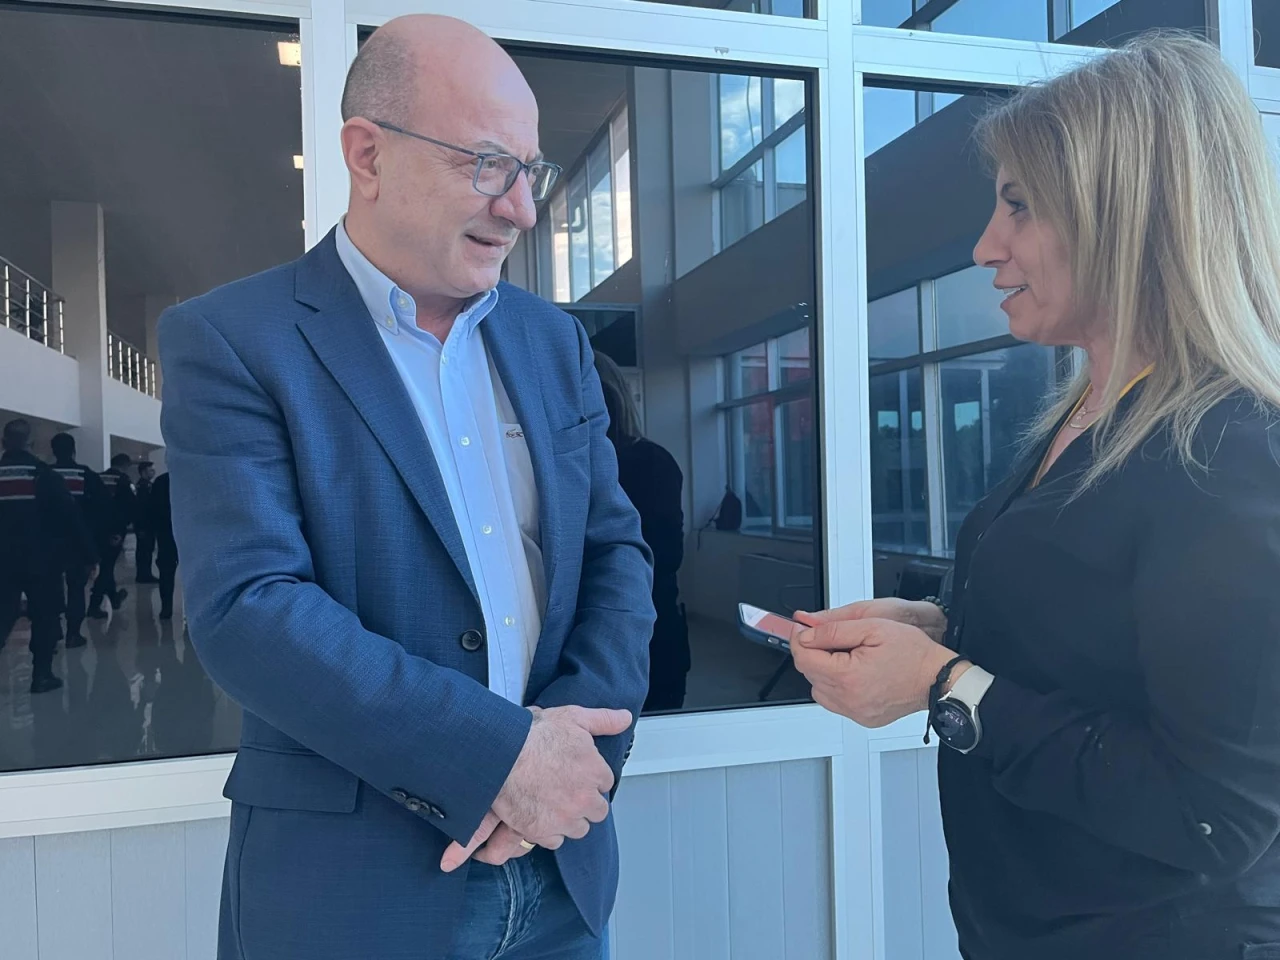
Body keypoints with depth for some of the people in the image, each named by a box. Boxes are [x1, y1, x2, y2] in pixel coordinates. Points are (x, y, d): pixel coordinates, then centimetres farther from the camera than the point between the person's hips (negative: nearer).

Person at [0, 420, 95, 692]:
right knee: (44, 616, 7)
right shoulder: (42, 473, -7)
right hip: (42, 560, -3)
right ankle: (42, 674, 7)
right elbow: (69, 515, -10)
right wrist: (87, 553, -5)